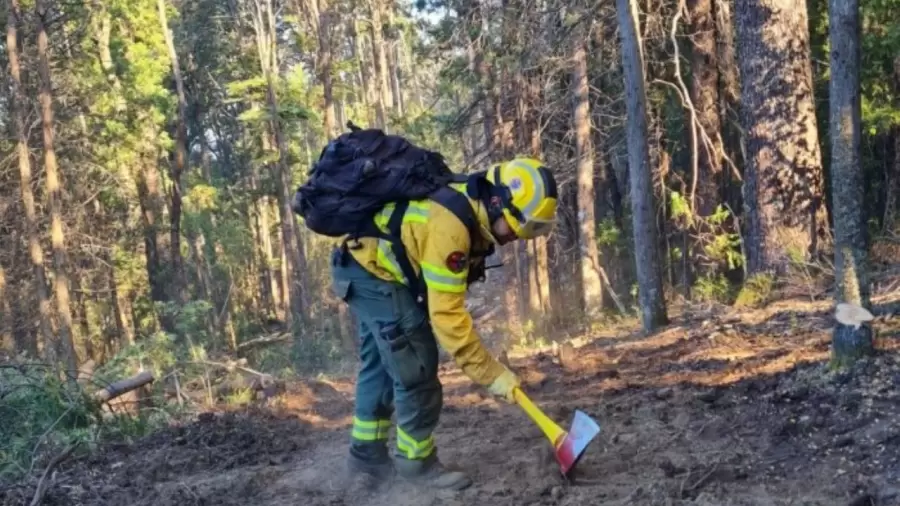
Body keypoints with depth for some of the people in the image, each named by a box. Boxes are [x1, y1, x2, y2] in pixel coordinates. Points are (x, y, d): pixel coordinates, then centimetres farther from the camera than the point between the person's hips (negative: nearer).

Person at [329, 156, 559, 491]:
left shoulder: (470, 210, -4)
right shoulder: (449, 225, -33)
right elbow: (446, 314, -32)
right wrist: (490, 373, -27)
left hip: (371, 269, 10)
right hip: (376, 274, -10)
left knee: (380, 364, 18)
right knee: (416, 370, -7)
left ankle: (367, 451, 31)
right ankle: (416, 461, 8)